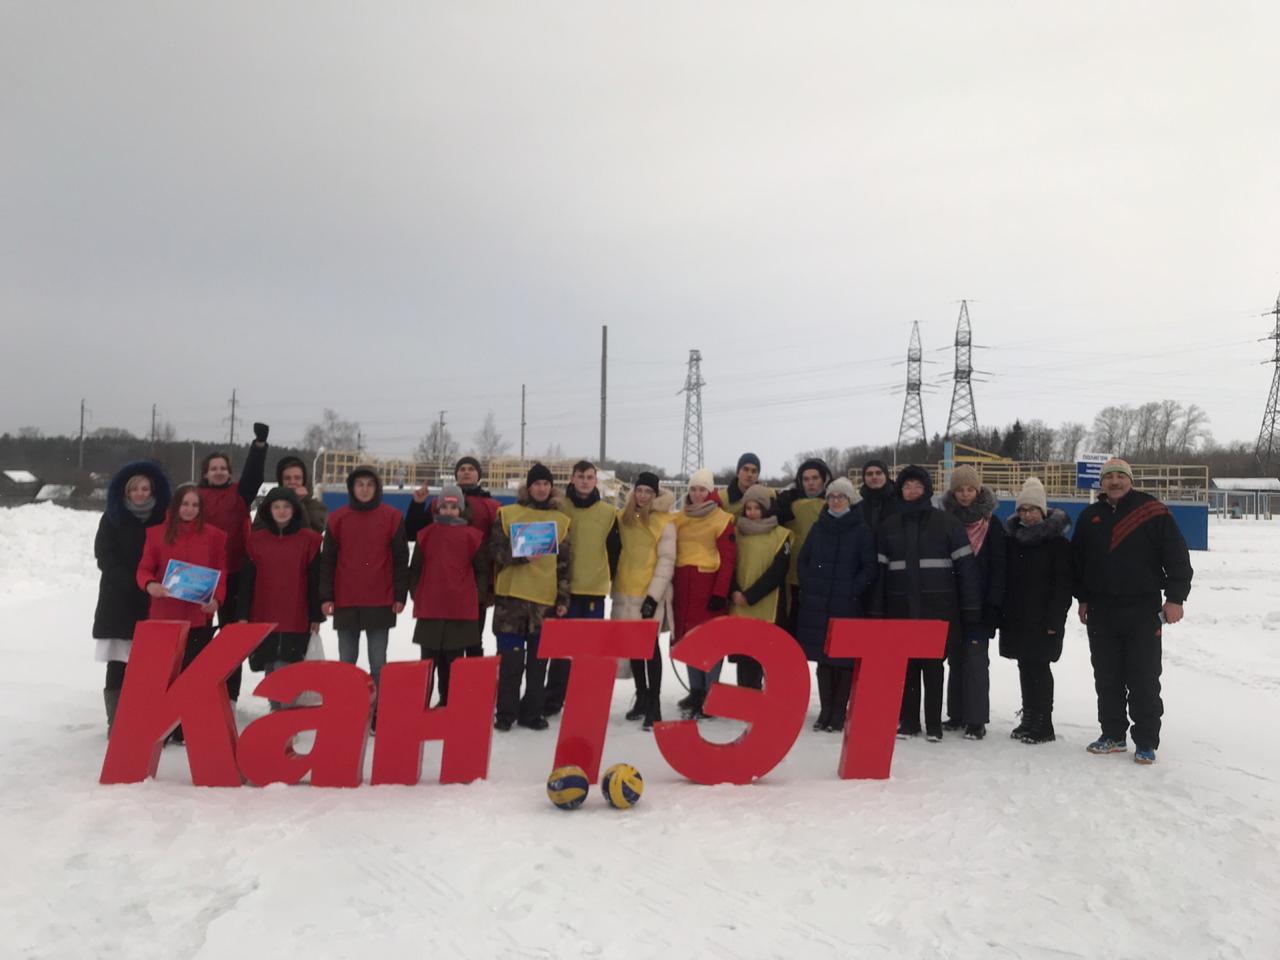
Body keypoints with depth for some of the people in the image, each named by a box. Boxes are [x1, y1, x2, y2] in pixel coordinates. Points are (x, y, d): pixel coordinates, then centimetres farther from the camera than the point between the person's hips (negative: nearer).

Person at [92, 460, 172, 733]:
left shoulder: (162, 519, 6)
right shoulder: (112, 519, 5)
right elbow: (105, 558, -1)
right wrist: (134, 582, -13)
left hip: (153, 602, 1)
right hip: (119, 600, -1)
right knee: (118, 665, -3)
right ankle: (116, 723, 4)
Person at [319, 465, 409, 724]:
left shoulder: (392, 517, 1)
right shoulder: (338, 518, 4)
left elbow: (400, 559, 1)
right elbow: (327, 559, 5)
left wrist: (400, 595, -3)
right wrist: (325, 596, -1)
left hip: (381, 602, -1)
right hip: (345, 601, 1)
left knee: (378, 661, 3)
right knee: (346, 660, 8)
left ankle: (377, 712, 9)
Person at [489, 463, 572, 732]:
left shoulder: (561, 520, 11)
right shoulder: (508, 514, 4)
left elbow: (564, 564, 11)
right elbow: (496, 550, -2)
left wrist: (563, 598, 5)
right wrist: (522, 556, -19)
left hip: (546, 599, 2)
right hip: (511, 597, -2)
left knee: (538, 660, 6)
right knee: (511, 659, 0)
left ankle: (532, 712, 16)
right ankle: (506, 713, 11)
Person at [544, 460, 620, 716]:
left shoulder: (608, 512, 5)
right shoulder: (559, 508, 1)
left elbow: (614, 550, 9)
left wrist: (609, 578, 7)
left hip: (595, 589, 1)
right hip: (565, 588, -1)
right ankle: (553, 701, 10)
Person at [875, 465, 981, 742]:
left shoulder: (947, 522, 1)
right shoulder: (889, 526, 10)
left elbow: (965, 565, -2)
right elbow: (879, 569, 9)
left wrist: (971, 608, -7)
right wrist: (877, 610, 5)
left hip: (937, 608, -2)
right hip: (901, 608, 3)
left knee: (933, 665, 2)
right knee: (906, 666, 6)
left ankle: (934, 724, 12)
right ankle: (908, 721, 16)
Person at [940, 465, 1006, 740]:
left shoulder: (992, 525, 0)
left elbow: (998, 567, -4)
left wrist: (992, 604, -12)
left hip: (979, 603, -4)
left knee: (976, 658, -6)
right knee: (955, 657, 9)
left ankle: (976, 719, -1)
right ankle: (957, 714, 18)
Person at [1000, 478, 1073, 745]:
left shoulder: (1057, 541, -6)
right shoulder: (1011, 538, 10)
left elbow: (1063, 583, -9)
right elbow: (1003, 578, 13)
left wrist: (1055, 619, -16)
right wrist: (1001, 613, 7)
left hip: (1043, 619, -5)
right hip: (1016, 617, 5)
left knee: (1039, 667, -3)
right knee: (1025, 667, 11)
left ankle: (1043, 724, 5)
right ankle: (1029, 719, 21)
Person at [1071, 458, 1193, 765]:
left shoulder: (1154, 512, -4)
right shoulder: (1090, 516, 10)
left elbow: (1177, 557, -5)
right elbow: (1077, 560, 17)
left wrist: (1175, 598, -9)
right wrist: (1082, 598, 15)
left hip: (1142, 610, -4)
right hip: (1101, 611, 4)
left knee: (1143, 679, 0)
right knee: (1107, 677, 10)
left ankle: (1146, 742, 9)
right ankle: (1113, 735, 21)